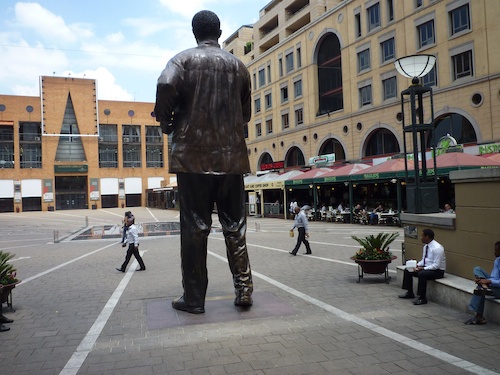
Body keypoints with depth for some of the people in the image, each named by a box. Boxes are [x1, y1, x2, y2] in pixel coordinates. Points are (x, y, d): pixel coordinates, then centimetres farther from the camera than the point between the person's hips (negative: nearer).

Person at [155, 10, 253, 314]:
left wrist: (166, 122, -1)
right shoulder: (238, 65, 13)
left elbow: (166, 86, -17)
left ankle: (194, 298, 8)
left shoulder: (184, 59, 3)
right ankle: (244, 289, 8)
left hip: (193, 156, -2)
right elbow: (246, 113, 15)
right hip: (231, 156, 3)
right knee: (235, 225, 9)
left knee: (195, 227, 2)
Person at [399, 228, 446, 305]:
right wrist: (417, 265, -5)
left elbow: (436, 265, -25)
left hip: (437, 271, -9)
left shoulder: (437, 248, -23)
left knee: (421, 274, -35)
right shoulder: (426, 246, 6)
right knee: (407, 270, 0)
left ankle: (422, 298, -22)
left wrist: (422, 268, -28)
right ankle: (410, 293, 9)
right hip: (426, 268, 9)